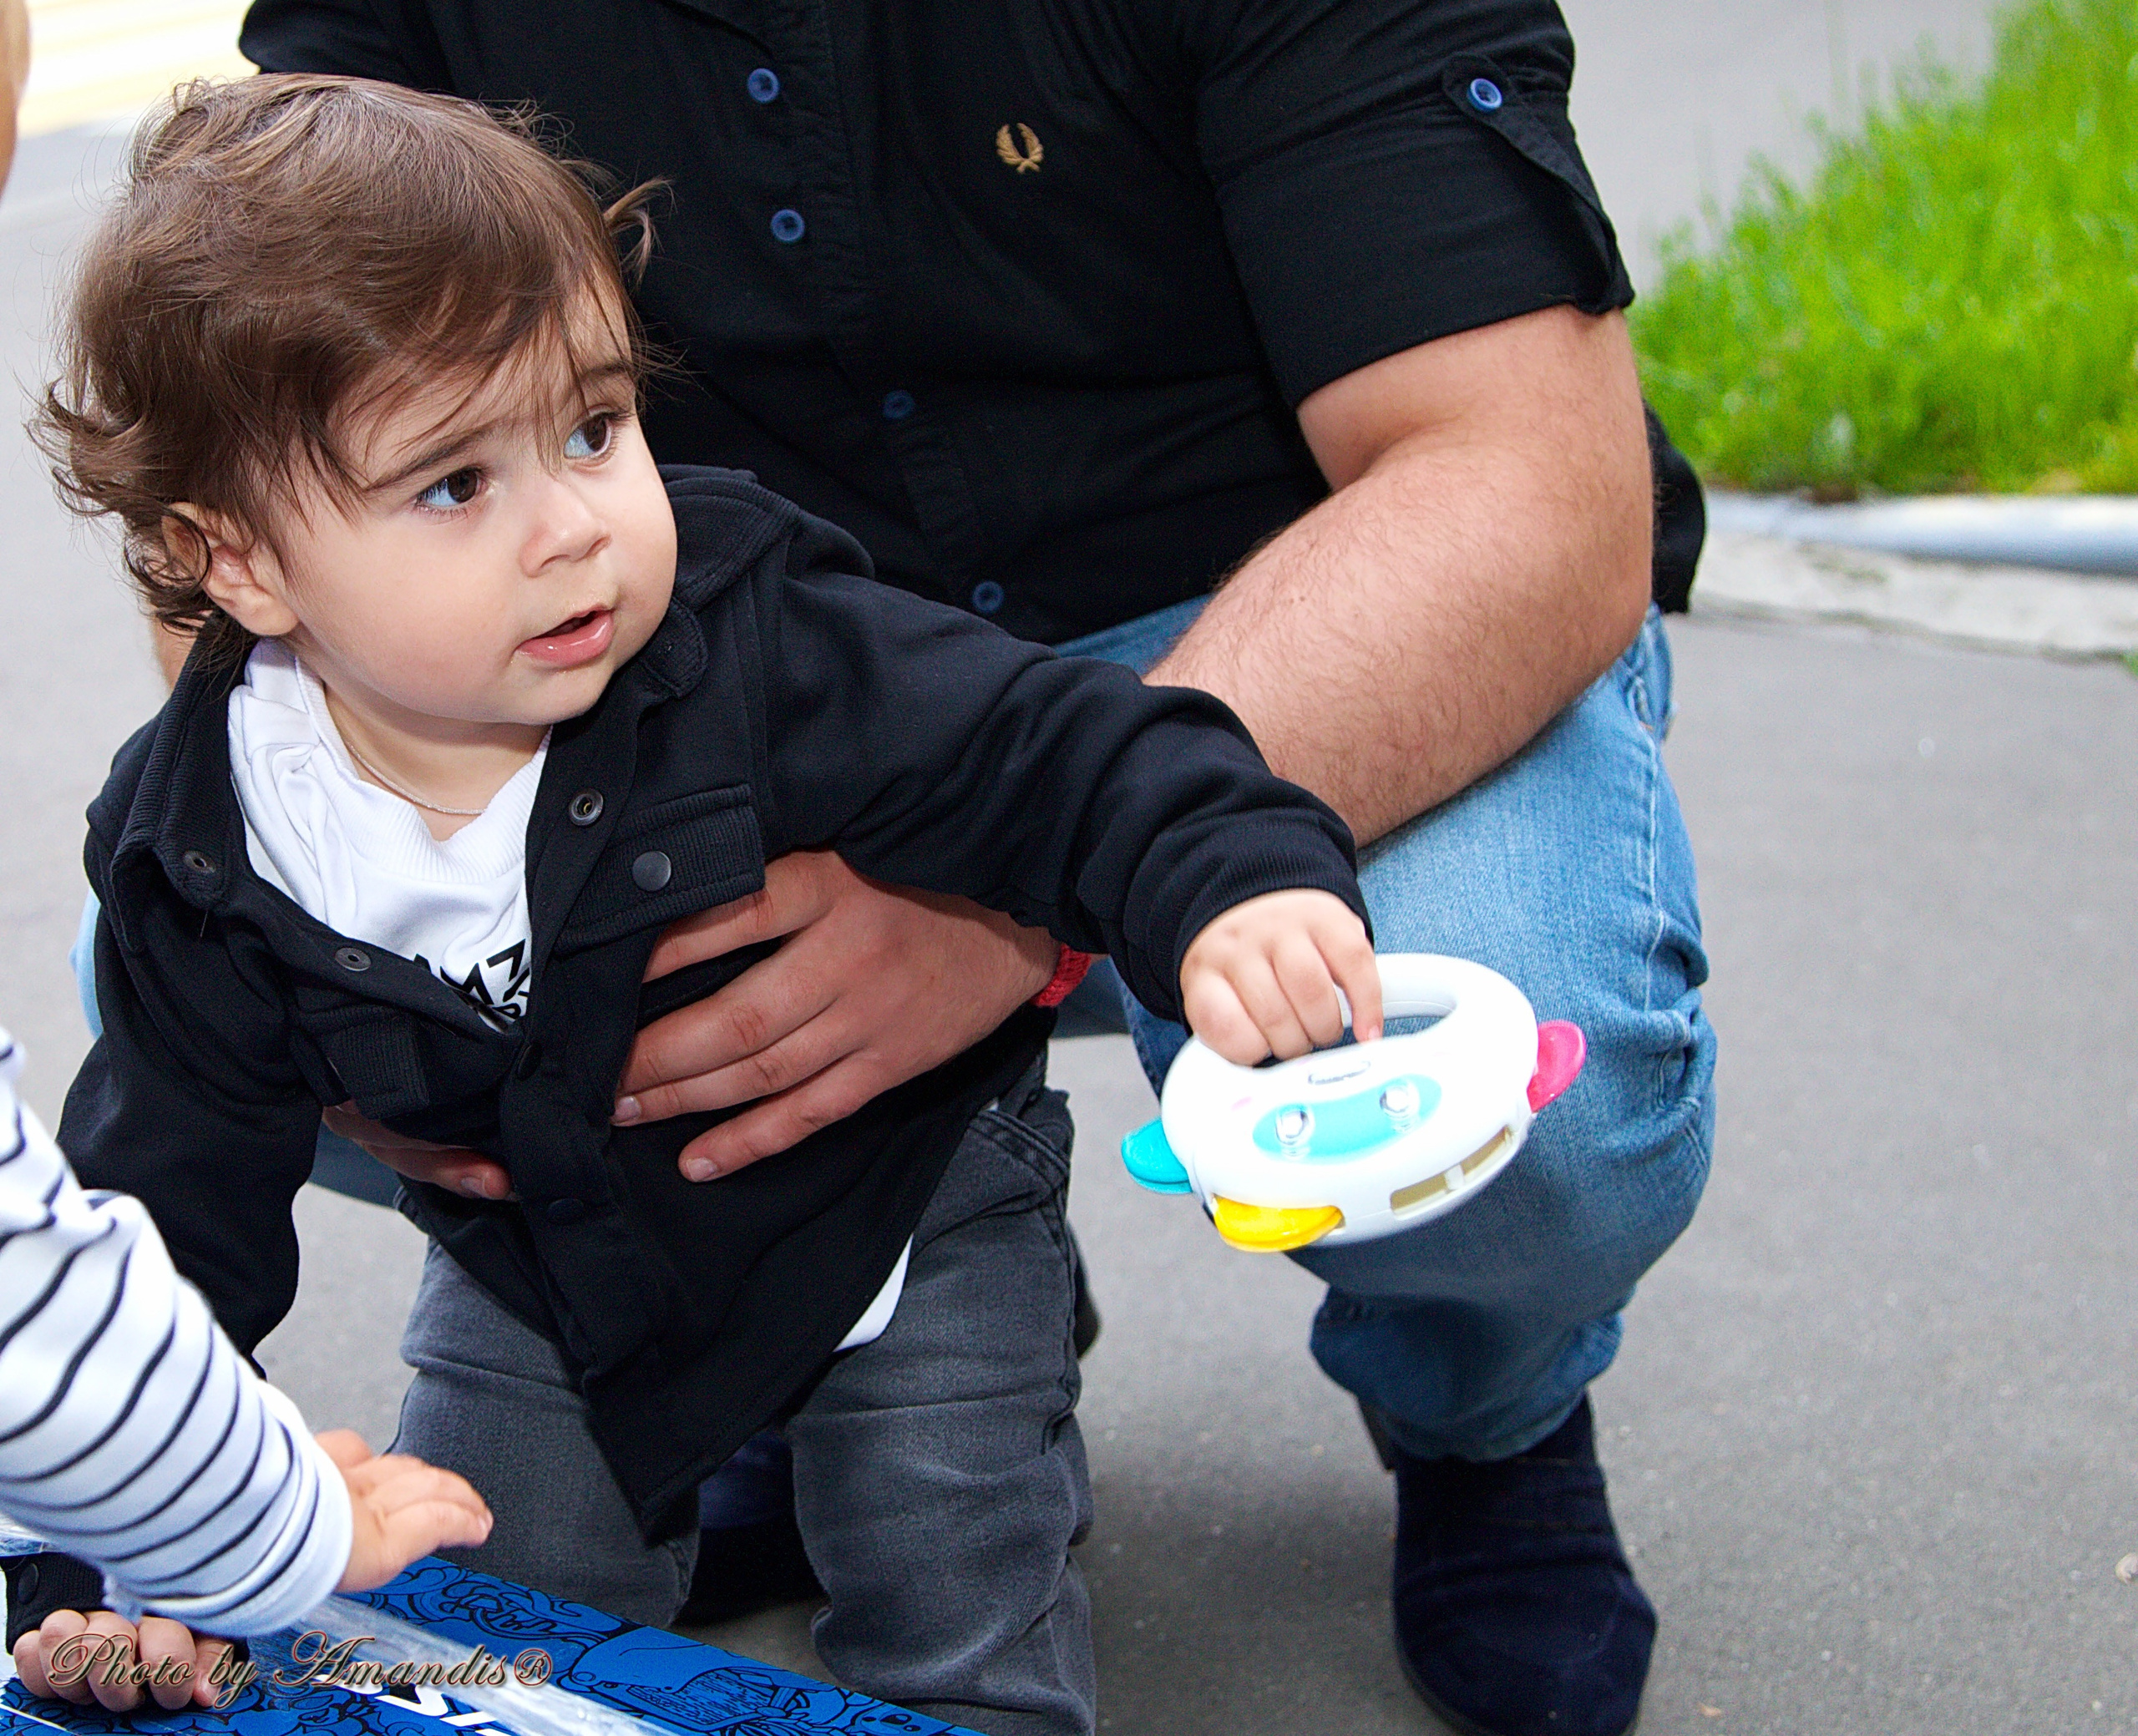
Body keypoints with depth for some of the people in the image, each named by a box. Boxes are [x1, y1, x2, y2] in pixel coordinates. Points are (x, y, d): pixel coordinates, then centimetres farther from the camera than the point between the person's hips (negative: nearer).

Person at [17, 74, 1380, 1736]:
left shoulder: (766, 654, -30)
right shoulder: (206, 853, -20)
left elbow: (1052, 754, -29)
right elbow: (168, 1194, -9)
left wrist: (1233, 883, -51)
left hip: (899, 1213, -3)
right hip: (539, 1274, 3)